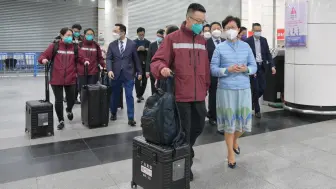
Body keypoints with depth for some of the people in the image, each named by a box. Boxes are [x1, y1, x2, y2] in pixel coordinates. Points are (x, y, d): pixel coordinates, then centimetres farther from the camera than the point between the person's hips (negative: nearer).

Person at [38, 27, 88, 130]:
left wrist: (85, 61, -17)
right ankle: (61, 121, 22)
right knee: (58, 100, 4)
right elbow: (43, 55, -1)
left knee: (71, 99, 10)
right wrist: (43, 59, -22)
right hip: (56, 79, -2)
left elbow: (81, 57, 4)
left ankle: (69, 110, 47)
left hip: (70, 79, 2)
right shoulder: (54, 46, -1)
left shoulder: (75, 47, 6)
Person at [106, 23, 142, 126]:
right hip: (116, 74, 2)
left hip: (128, 74, -2)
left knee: (129, 96, -3)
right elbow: (108, 59, 0)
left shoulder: (132, 44, 1)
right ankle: (113, 113, 33)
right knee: (114, 95, 12)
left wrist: (139, 72, 6)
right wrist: (110, 70, -16)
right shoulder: (112, 45, 6)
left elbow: (136, 59, 5)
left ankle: (131, 118, 3)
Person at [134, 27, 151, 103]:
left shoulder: (148, 42, 7)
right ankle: (138, 96, 0)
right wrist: (137, 50, -17)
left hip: (145, 64, 2)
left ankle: (141, 94, 23)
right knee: (137, 80, -6)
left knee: (144, 80, 8)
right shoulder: (134, 42, 4)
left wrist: (145, 50, -16)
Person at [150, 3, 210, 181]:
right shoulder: (172, 38, -4)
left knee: (198, 127, 17)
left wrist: (206, 87, 17)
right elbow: (157, 60, -8)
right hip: (181, 95, -6)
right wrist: (162, 68, -29)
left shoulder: (203, 41, 12)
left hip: (199, 95, 6)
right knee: (184, 131, 4)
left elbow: (206, 67, 17)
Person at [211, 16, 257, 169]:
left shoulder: (246, 46, 8)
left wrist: (246, 69, -12)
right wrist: (228, 70, -18)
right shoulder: (219, 48, 0)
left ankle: (235, 140, 41)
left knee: (244, 121, 8)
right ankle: (230, 153, 23)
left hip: (244, 89, 3)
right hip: (226, 89, -2)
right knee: (229, 122, 5)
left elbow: (254, 66, 9)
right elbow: (213, 70, -4)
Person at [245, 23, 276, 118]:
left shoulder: (264, 40, 8)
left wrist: (272, 66, -4)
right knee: (256, 89, -3)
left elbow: (268, 53, 7)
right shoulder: (248, 41, -7)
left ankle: (252, 101, 33)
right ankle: (257, 110, 11)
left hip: (262, 67, 5)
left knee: (262, 88, 5)